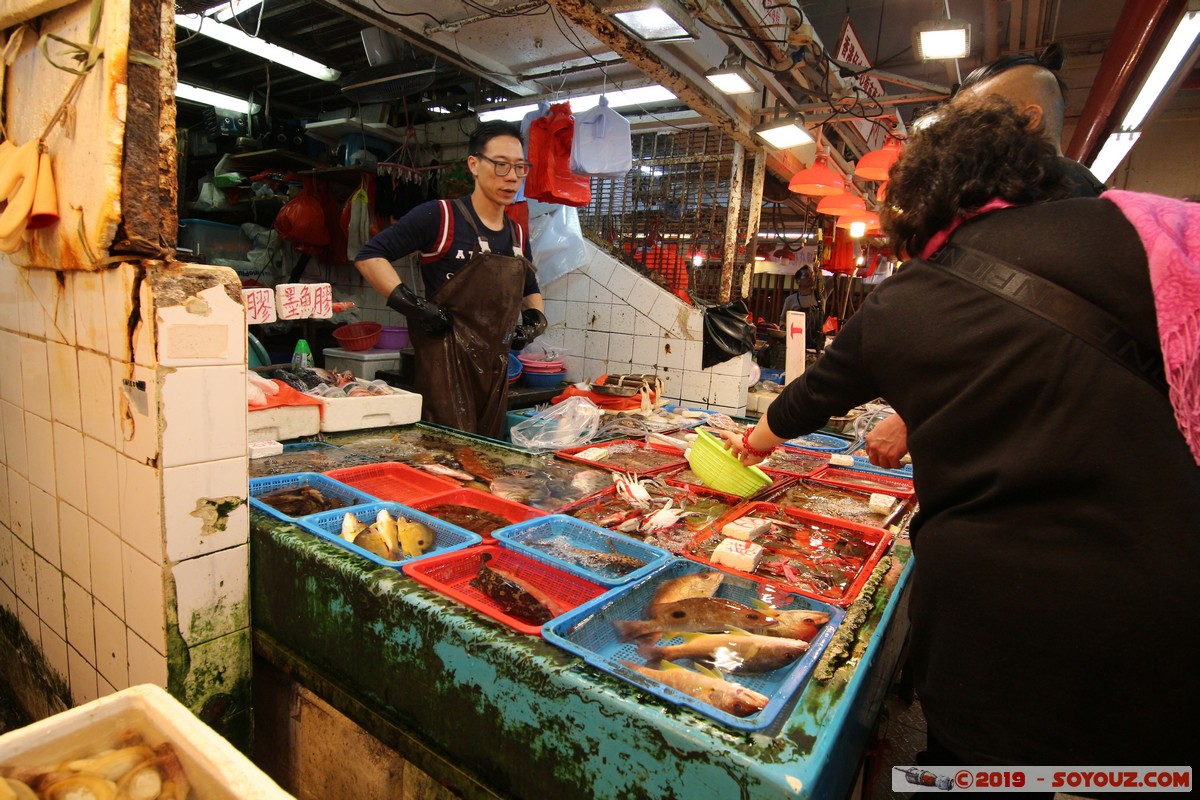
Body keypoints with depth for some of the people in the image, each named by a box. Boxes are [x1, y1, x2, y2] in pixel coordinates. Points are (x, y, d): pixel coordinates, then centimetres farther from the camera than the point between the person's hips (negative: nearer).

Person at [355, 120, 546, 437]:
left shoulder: (517, 235, 14)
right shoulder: (440, 217, -5)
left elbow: (531, 291, 29)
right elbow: (369, 257, -6)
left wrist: (534, 320, 9)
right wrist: (415, 306, -15)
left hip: (496, 367, 6)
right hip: (447, 363, -6)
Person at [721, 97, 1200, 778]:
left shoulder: (893, 308, 1)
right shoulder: (1124, 228, -4)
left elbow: (817, 391, 17)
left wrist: (761, 438, 36)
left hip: (982, 610, 0)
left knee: (964, 754, 23)